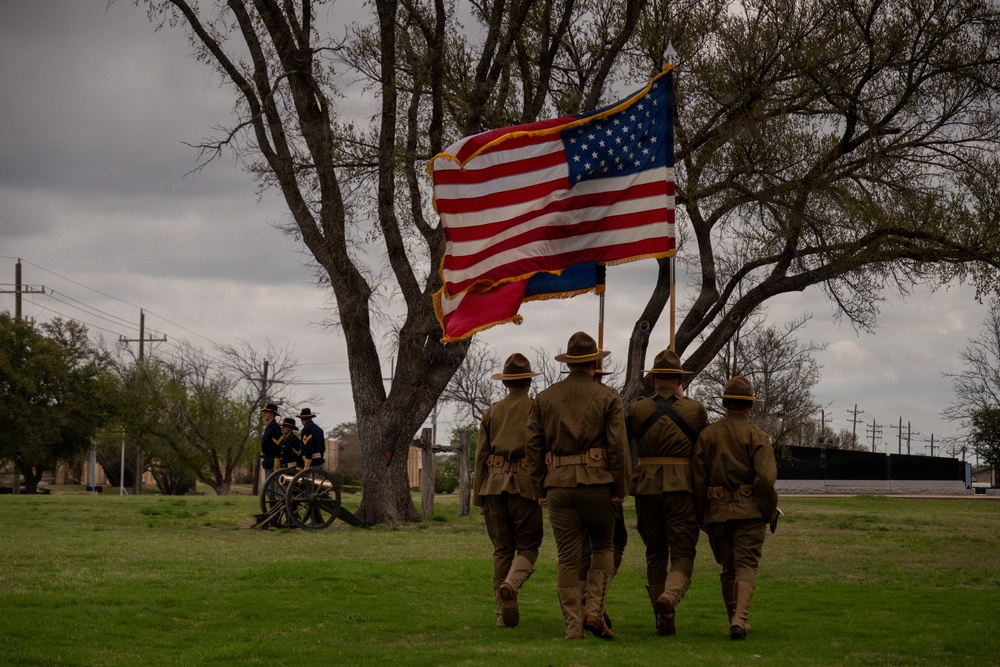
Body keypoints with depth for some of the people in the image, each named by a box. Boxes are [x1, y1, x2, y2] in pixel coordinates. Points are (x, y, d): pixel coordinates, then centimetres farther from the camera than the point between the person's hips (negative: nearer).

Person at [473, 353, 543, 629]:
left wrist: (478, 495, 14)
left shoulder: (491, 412, 11)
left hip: (494, 485, 3)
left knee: (502, 550, 9)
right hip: (526, 485, -3)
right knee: (528, 547, 4)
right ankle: (510, 585, -25)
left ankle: (503, 612, 6)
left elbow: (481, 456, 10)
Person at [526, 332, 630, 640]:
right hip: (597, 482, -2)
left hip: (559, 485, 2)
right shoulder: (608, 397, 0)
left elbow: (534, 446, 7)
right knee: (603, 546, 15)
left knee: (568, 557, 5)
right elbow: (618, 446, -6)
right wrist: (620, 490, 0)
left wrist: (540, 490, 12)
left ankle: (574, 625, 1)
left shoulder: (544, 398, 8)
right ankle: (595, 610, -1)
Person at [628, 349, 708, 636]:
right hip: (683, 488, -2)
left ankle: (664, 621, 13)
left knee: (655, 555, 14)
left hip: (646, 487, 2)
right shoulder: (695, 409, 0)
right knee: (682, 554, 0)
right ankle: (670, 596, -30)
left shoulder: (637, 409, 1)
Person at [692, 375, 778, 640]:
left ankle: (736, 621, 22)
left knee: (728, 568, 16)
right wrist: (770, 510, -2)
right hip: (750, 510, -3)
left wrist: (702, 515, 12)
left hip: (717, 511, 3)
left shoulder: (707, 435, 5)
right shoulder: (757, 436, -5)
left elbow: (698, 480, 3)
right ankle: (739, 619, -22)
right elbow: (766, 477, -15)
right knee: (746, 566, -4)